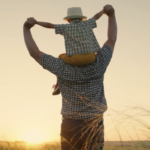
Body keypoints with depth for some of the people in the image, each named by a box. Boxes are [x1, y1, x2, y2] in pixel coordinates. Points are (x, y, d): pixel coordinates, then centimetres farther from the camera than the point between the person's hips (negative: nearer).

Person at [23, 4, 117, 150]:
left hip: (71, 127, -1)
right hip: (94, 127, 1)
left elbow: (34, 53, -7)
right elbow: (112, 40, 6)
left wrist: (26, 29, 2)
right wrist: (111, 15, 8)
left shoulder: (63, 67, -11)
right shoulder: (98, 64, -7)